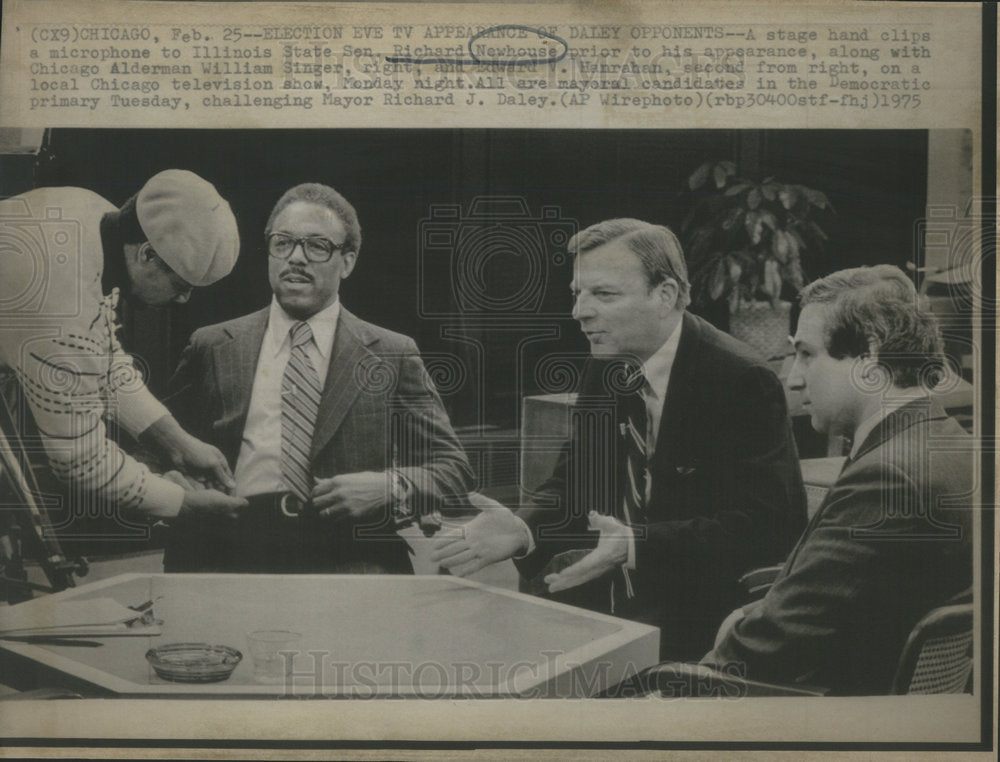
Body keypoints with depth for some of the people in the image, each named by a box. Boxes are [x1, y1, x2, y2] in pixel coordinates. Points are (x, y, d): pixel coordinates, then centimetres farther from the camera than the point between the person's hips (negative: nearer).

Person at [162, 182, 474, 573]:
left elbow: (452, 468, 12)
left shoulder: (391, 356, 12)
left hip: (353, 569, 0)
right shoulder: (213, 348, 14)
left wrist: (387, 488, -8)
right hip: (234, 560, 1)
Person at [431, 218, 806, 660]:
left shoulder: (742, 381, -15)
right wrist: (521, 530, -15)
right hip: (612, 603, 7)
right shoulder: (606, 368, 8)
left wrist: (635, 545, -32)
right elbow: (574, 486, 8)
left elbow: (769, 525, -22)